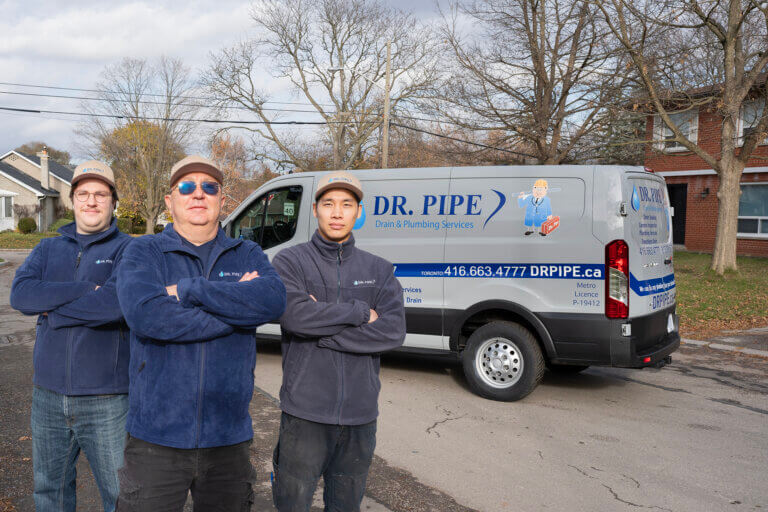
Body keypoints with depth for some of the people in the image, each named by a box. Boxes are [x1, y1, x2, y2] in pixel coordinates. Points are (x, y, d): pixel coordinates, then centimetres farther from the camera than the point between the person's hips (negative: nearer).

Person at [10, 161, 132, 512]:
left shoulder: (127, 250, -5)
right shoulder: (48, 249, 10)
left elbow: (117, 303, -23)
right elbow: (20, 294, -8)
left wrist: (51, 310, -11)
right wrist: (86, 289, -17)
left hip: (107, 401, -5)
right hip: (49, 396, 5)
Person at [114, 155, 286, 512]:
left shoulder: (248, 255, 8)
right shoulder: (144, 252, 1)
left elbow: (274, 300, -14)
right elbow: (144, 314, -20)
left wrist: (189, 290, -17)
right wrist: (237, 308, -15)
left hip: (228, 438, 3)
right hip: (157, 438, -2)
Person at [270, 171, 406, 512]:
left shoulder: (379, 270, 8)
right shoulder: (290, 262, 0)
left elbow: (394, 331, -8)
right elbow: (295, 316, -19)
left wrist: (320, 333, -14)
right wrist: (361, 312, -11)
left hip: (360, 414, 3)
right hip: (305, 412, -3)